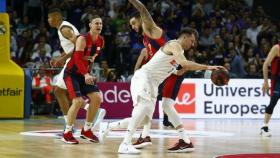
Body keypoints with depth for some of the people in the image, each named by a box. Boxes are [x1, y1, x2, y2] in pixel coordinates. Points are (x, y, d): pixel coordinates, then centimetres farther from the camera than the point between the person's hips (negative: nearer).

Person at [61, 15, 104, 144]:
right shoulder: (82, 39, -20)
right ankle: (67, 133, -6)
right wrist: (86, 74, -40)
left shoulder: (100, 41, 2)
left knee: (97, 98, -3)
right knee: (78, 101, -20)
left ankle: (86, 130, 10)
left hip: (84, 74, 7)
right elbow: (77, 58, -29)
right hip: (71, 73, -7)